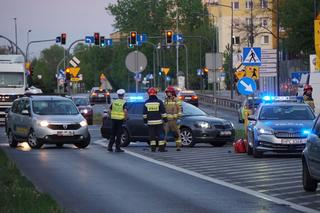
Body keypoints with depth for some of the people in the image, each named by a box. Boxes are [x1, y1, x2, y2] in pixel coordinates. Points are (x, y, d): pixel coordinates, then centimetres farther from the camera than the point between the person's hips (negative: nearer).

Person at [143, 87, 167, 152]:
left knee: (152, 135, 6)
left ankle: (153, 148, 3)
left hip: (150, 122, 2)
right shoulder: (159, 102, -5)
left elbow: (144, 113, 5)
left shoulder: (146, 103, 1)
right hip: (158, 122, -2)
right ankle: (161, 148, 0)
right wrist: (165, 118, 3)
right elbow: (163, 112, -5)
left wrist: (145, 120, 14)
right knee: (160, 135, 2)